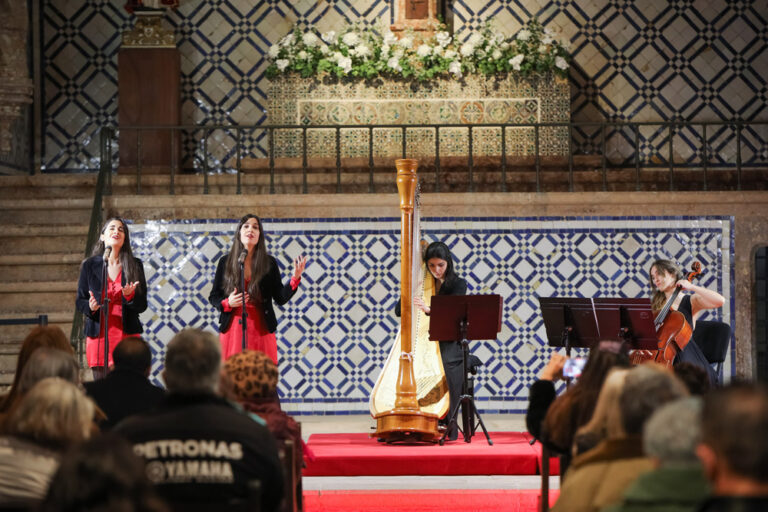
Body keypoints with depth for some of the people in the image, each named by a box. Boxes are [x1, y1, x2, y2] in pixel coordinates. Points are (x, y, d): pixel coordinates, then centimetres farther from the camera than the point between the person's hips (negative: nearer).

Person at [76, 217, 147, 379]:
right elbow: (79, 301, 10)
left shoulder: (135, 265, 8)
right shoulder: (89, 265, 7)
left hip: (127, 335, 0)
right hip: (99, 335, 0)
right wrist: (90, 307, -12)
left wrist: (130, 296, -15)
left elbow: (142, 305, 6)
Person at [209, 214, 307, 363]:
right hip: (232, 331, 0)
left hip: (261, 332, 0)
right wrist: (227, 303, -8)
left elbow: (280, 299, 6)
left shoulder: (269, 263, 8)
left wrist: (295, 278, -7)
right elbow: (213, 296, 12)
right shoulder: (225, 262, 8)